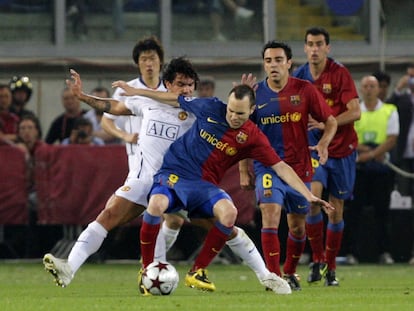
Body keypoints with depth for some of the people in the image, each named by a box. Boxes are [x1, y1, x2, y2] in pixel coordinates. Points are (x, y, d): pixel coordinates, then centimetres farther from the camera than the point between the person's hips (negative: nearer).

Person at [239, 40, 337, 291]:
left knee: (298, 226, 12)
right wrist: (244, 170, 6)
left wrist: (324, 143, -16)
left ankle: (290, 273, 34)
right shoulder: (256, 94, -2)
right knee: (270, 215, -21)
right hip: (268, 166, -1)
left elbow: (331, 121, 4)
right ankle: (274, 277, -21)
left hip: (300, 167, 1)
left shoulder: (305, 90, -3)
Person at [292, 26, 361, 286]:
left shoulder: (340, 73, -8)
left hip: (342, 150, -1)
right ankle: (317, 259, -11)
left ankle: (330, 267, 18)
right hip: (313, 148, 1)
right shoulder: (299, 77, 2)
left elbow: (355, 112, -16)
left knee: (336, 211, 3)